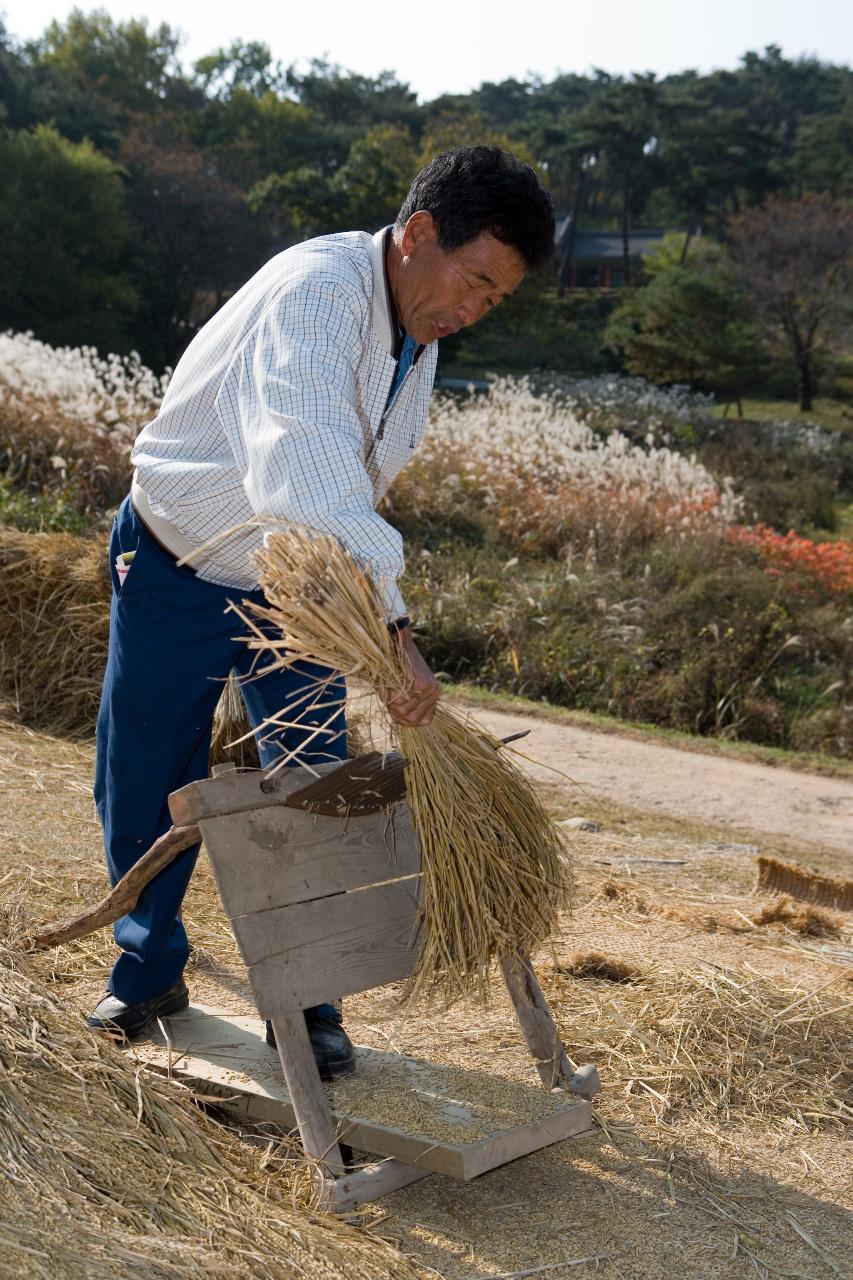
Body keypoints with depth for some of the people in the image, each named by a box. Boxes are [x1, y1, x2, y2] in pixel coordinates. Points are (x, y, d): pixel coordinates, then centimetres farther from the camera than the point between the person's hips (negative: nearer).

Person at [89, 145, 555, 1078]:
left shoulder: (420, 335, -2)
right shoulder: (318, 287, -30)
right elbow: (305, 473, -45)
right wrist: (389, 628, -52)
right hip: (176, 570, -5)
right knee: (144, 786, 7)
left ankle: (307, 1003, 12)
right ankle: (149, 970, 30)